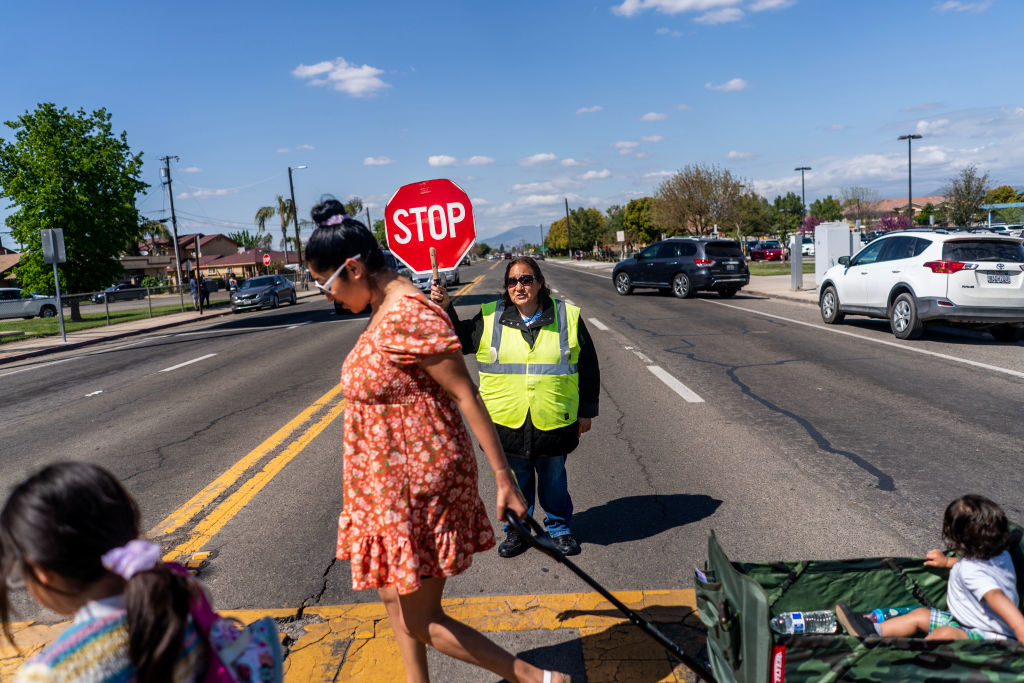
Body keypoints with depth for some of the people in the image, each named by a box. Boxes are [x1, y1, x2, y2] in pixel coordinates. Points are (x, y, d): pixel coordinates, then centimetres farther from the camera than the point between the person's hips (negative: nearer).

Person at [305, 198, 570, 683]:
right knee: (395, 598, 22)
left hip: (417, 489, -10)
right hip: (393, 485, 10)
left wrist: (503, 478, -19)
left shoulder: (408, 317, -23)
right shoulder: (384, 313, 7)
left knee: (418, 621, 2)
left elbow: (466, 396, -22)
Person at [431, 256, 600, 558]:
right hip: (508, 421, 1)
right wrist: (445, 307, -4)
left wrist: (586, 411, 5)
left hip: (555, 421, 0)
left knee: (554, 480, 15)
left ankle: (559, 529, 36)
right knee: (515, 480, 14)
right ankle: (516, 530, 34)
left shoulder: (567, 316, -1)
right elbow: (459, 339, 12)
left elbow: (588, 367, 5)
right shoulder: (490, 318, 0)